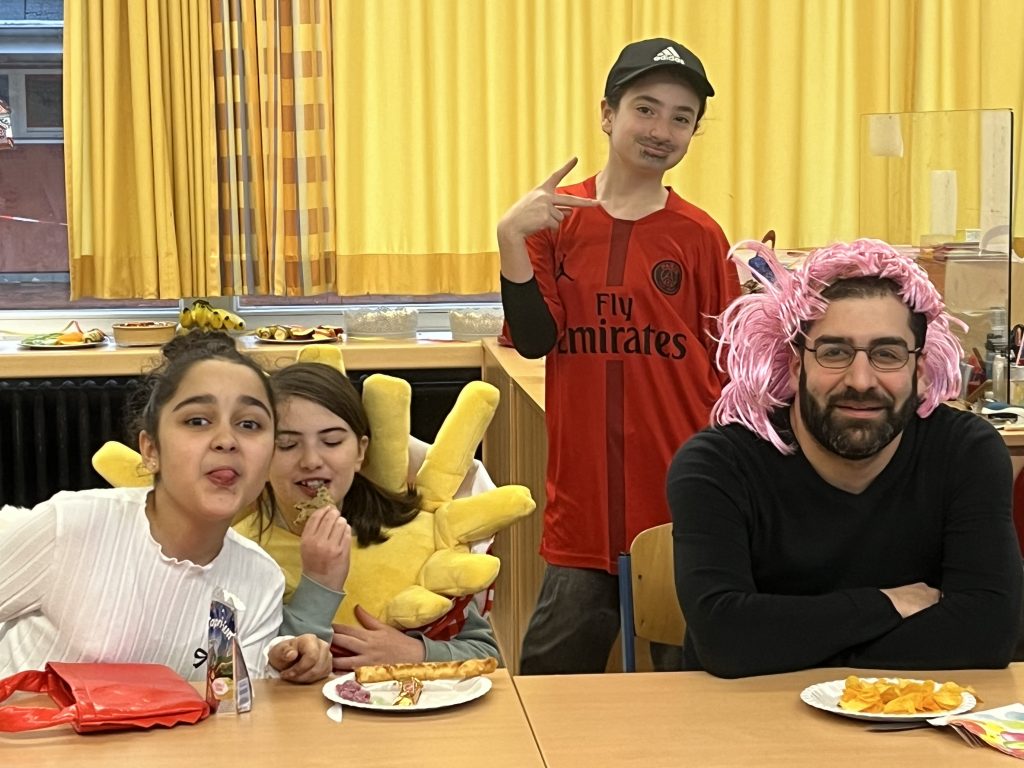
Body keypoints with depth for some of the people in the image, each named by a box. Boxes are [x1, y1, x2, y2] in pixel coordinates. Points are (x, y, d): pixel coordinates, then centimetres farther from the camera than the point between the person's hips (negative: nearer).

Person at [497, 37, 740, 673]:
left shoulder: (700, 236, 2)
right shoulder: (556, 217, 4)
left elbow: (729, 365, 7)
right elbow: (535, 339, -6)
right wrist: (511, 237, -14)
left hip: (682, 497, 0)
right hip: (584, 498, 0)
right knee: (553, 676, 4)